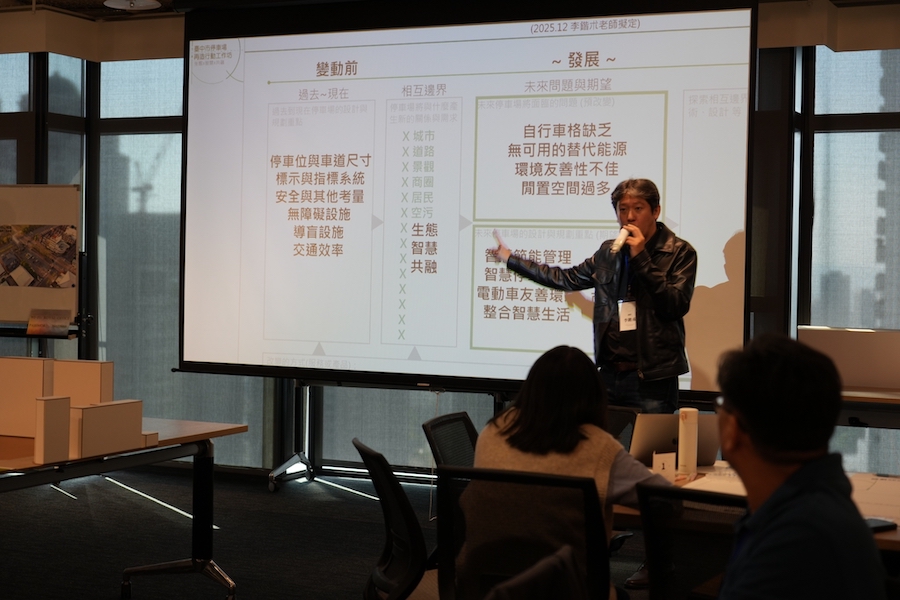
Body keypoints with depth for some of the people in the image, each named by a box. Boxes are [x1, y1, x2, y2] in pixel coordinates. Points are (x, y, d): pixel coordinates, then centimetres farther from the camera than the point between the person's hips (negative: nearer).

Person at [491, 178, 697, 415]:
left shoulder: (679, 252, -2)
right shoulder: (609, 252, 13)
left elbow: (677, 306, -13)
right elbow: (567, 278, 24)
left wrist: (641, 259, -16)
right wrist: (510, 259, 26)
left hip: (652, 378, -5)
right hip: (610, 373, 5)